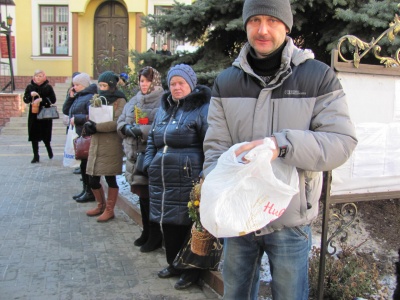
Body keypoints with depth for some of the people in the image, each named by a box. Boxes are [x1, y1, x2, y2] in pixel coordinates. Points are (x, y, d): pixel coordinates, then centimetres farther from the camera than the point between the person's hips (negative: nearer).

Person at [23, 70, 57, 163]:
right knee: (34, 136, 1)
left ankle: (49, 149, 34)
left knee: (45, 135, 3)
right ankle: (36, 156, 9)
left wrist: (41, 99, -17)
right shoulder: (29, 87, 5)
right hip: (33, 115, 2)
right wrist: (31, 95, -14)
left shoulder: (48, 87, -1)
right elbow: (25, 100, 5)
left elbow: (53, 100, -5)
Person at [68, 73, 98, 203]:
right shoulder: (79, 97, 15)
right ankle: (86, 189, 25)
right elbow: (66, 110, 20)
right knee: (83, 164, 15)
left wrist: (76, 119, -18)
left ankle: (90, 192, 7)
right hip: (79, 135, 9)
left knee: (87, 164, -3)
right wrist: (70, 97, 8)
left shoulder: (90, 97, -13)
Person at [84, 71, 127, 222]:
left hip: (111, 146, -6)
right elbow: (91, 118, 14)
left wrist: (96, 127, -17)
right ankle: (101, 205, 31)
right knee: (92, 180, 9)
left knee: (110, 178, 2)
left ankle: (109, 210, 17)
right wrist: (89, 125, -9)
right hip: (96, 144, 6)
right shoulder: (99, 100, 16)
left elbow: (117, 123, -17)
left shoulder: (120, 101, -5)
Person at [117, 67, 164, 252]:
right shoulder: (134, 101, 15)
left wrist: (142, 130, -22)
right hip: (135, 154, 7)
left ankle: (155, 236, 15)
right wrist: (127, 128, -6)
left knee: (150, 196, -2)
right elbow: (121, 121, 16)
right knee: (143, 195, 16)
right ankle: (147, 232, 31)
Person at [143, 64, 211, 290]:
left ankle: (191, 269, 18)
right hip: (162, 180, 7)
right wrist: (149, 164, 12)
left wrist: (204, 175, -18)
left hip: (187, 180, -7)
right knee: (167, 223, 15)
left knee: (187, 224, 1)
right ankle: (174, 264, 33)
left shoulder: (202, 109, -5)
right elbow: (152, 140, 25)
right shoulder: (164, 109, 19)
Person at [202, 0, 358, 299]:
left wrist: (281, 144, -31)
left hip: (291, 220, -2)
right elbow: (216, 147, -4)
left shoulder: (318, 76, -7)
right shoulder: (226, 82, 1)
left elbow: (342, 142, -15)